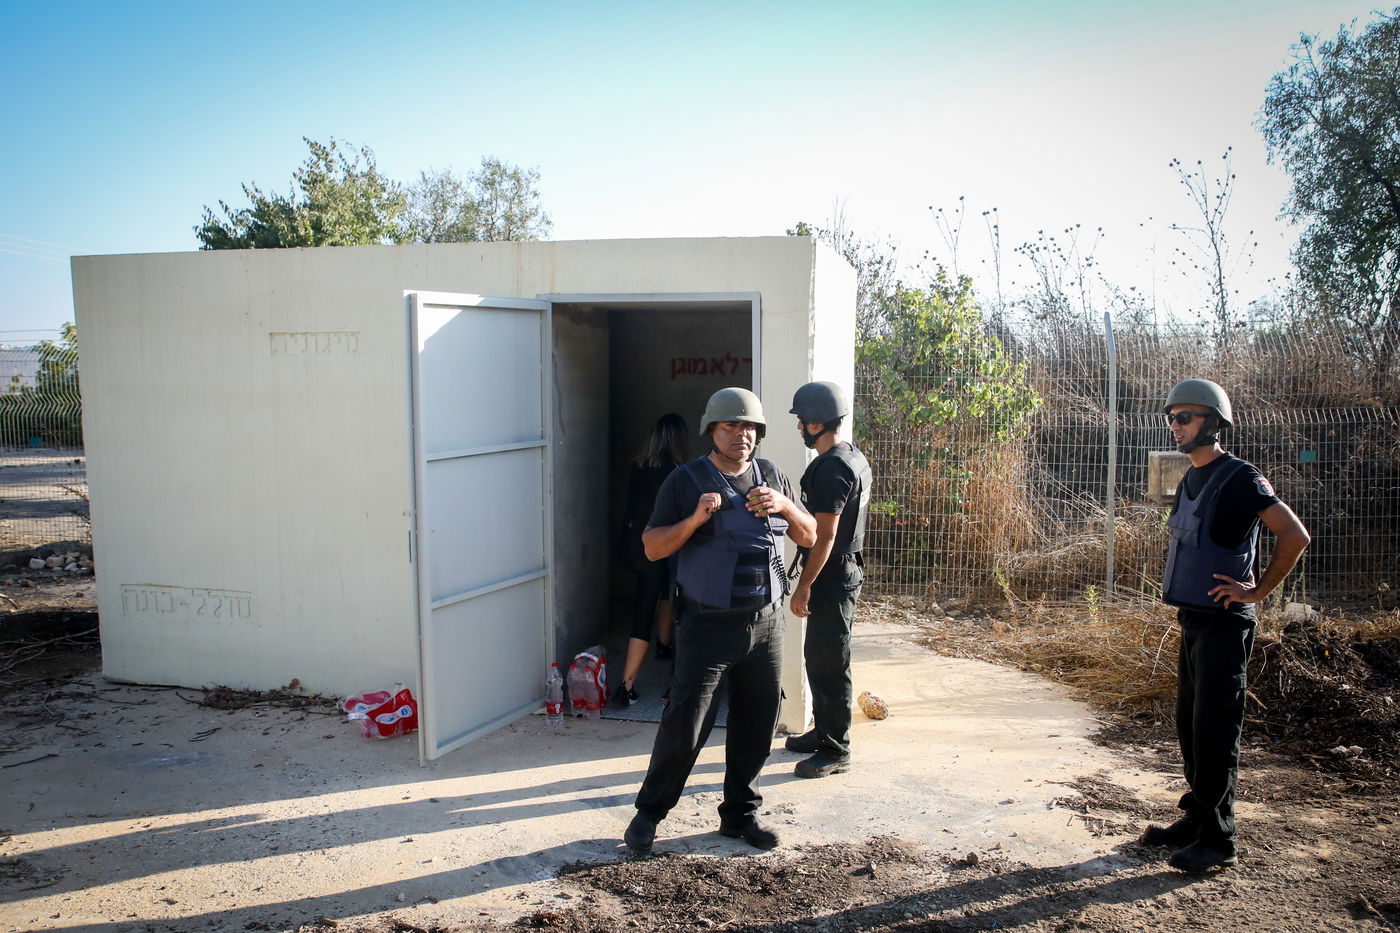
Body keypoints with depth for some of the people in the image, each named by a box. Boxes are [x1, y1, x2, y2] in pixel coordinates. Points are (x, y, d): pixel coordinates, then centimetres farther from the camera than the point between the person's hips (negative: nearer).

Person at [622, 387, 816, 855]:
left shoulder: (771, 477, 9)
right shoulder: (685, 481, -4)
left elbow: (809, 536, 10)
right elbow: (653, 547, -7)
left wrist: (784, 505, -9)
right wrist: (695, 519, -23)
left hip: (765, 625, 5)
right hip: (708, 627, -4)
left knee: (756, 727, 12)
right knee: (683, 728, -3)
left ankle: (739, 813, 29)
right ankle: (649, 813, 16)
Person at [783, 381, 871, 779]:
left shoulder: (831, 468, -21)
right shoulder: (855, 457, 11)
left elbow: (825, 536, -23)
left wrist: (803, 587, -19)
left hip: (832, 580, -11)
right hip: (846, 572, 11)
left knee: (829, 664, -2)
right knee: (819, 656, 19)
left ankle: (836, 751, 6)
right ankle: (823, 731, 30)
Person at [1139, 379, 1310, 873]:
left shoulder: (1239, 477, -12)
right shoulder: (1190, 480, 14)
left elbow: (1295, 535, -18)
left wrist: (1256, 591, -15)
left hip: (1223, 624, -9)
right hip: (1193, 621, 9)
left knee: (1214, 732, -5)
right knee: (1190, 725, 14)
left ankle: (1217, 840, 3)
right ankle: (1196, 819, 25)